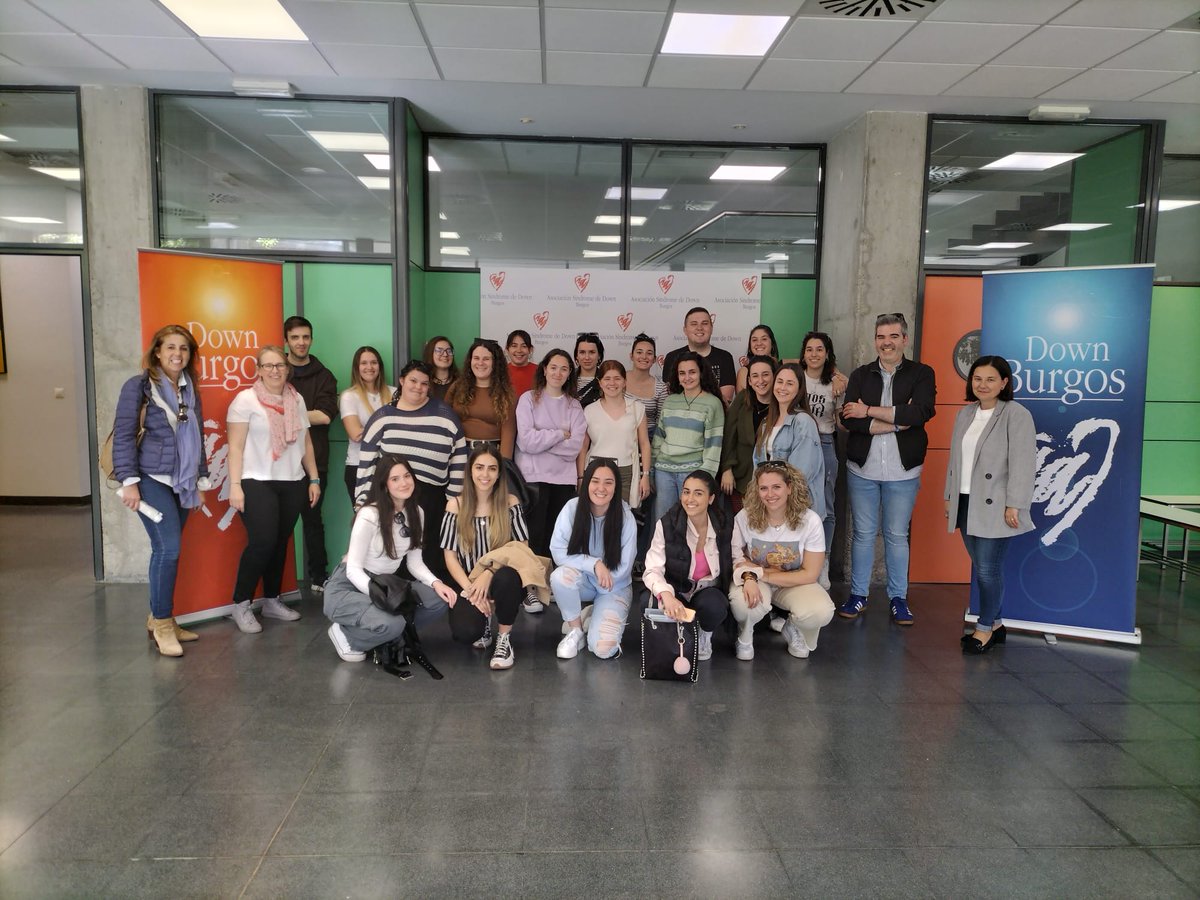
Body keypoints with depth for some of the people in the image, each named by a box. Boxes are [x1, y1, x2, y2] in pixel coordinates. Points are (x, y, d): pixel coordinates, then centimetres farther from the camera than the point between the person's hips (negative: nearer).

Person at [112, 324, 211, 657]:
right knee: (169, 547, -13)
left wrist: (201, 479, 16)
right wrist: (128, 481, -15)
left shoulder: (190, 389, 12)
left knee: (165, 549, 8)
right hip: (151, 479, -5)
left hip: (181, 482, 6)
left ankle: (158, 618, 21)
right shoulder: (138, 386, -5)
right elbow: (123, 435, -9)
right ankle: (163, 623, 1)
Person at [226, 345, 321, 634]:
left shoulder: (297, 400, 12)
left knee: (280, 543, 7)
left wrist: (314, 479, 12)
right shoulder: (246, 399, -3)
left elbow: (306, 443, 16)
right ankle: (240, 604, 3)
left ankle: (272, 601, 22)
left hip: (292, 484, 5)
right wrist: (235, 485, -12)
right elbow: (235, 446, -6)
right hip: (256, 483, -5)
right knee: (262, 542, -13)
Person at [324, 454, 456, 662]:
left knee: (439, 599, -18)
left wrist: (436, 582, -17)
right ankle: (344, 634, -4)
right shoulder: (369, 515, -20)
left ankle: (389, 631, 2)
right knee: (391, 623, -35)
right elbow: (353, 569, -19)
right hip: (347, 587, -6)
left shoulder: (416, 513, 1)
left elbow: (415, 562, 3)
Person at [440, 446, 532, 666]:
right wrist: (470, 589, -16)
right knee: (465, 632, -29)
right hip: (469, 583, 0)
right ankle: (485, 618, 12)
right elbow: (450, 555, -2)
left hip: (502, 579, 0)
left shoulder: (510, 503, -1)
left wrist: (489, 573, -20)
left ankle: (504, 638, -10)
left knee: (506, 576, -38)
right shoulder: (455, 505, -1)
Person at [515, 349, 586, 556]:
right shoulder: (528, 399, 3)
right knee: (534, 539, -1)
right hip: (534, 477, -2)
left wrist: (541, 440, -9)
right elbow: (526, 441, -10)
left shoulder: (574, 406, 10)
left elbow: (575, 446, -3)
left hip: (564, 478, 3)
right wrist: (560, 434, -4)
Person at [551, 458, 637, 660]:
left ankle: (596, 617, 16)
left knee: (604, 649, -21)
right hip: (583, 581, 1)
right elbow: (558, 551, -17)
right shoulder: (572, 508, -17)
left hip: (614, 587, -1)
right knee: (560, 576, -35)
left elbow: (623, 568, -11)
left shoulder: (625, 517, -18)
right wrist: (594, 563, -27)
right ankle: (575, 631, -7)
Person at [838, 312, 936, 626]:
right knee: (863, 533, 9)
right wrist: (897, 422, -17)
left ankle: (898, 598, 20)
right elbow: (849, 419, -10)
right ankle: (858, 594, 20)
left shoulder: (921, 374, 0)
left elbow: (921, 412, -19)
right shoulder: (860, 375, 5)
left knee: (897, 535, 8)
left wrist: (869, 411, -15)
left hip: (902, 471, -1)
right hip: (862, 468, 1)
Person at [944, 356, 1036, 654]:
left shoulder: (1016, 415, -9)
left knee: (988, 568, -4)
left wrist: (1014, 505, -17)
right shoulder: (965, 413, 13)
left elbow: (1022, 464, -14)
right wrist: (949, 496, 16)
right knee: (979, 567, 12)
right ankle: (995, 624, 25)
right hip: (966, 504, 7)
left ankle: (985, 628, 11)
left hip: (994, 506, -7)